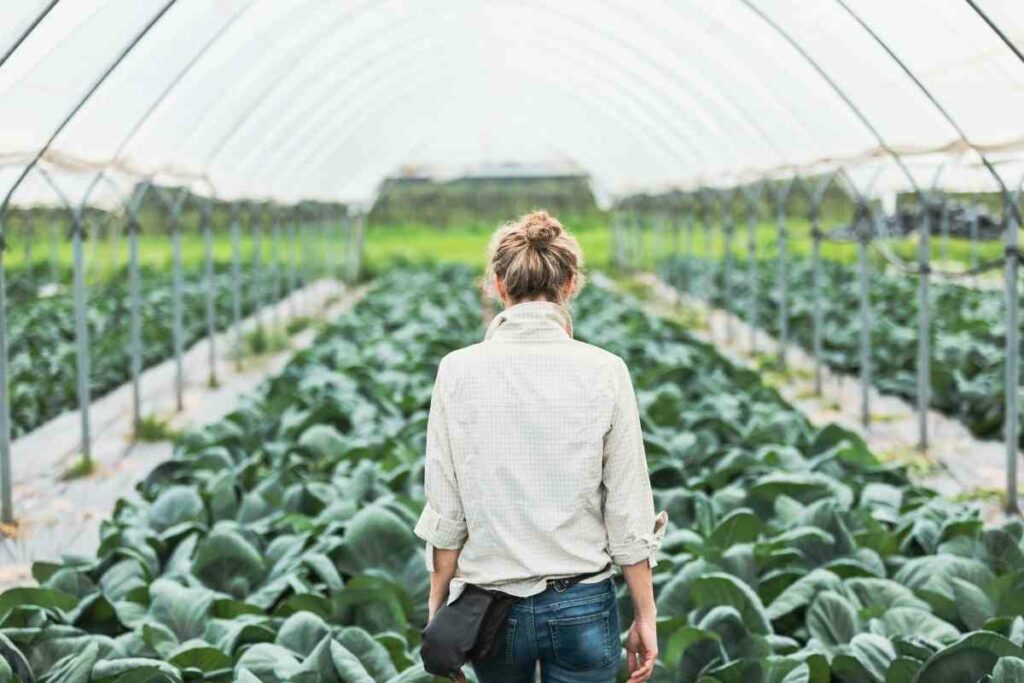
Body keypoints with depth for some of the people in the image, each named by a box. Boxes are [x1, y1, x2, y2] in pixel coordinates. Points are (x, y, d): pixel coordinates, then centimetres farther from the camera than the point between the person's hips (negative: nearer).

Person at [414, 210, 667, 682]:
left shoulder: (459, 371, -8)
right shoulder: (604, 372, -9)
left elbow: (445, 511, -5)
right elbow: (628, 512, -7)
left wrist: (437, 609, 6)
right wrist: (645, 617, 3)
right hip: (582, 608, -1)